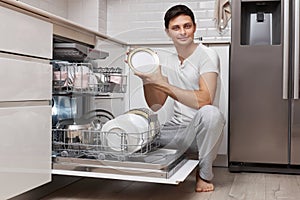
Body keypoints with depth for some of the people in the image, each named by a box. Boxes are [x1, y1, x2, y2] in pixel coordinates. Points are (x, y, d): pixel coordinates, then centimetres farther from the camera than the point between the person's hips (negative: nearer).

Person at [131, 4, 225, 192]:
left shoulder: (207, 55, -10)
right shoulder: (169, 61, 9)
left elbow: (204, 100, -26)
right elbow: (155, 105, 7)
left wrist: (160, 83, -23)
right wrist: (146, 79, -12)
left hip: (202, 128, -5)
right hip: (177, 127, 5)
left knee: (210, 113, -38)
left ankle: (204, 175, -13)